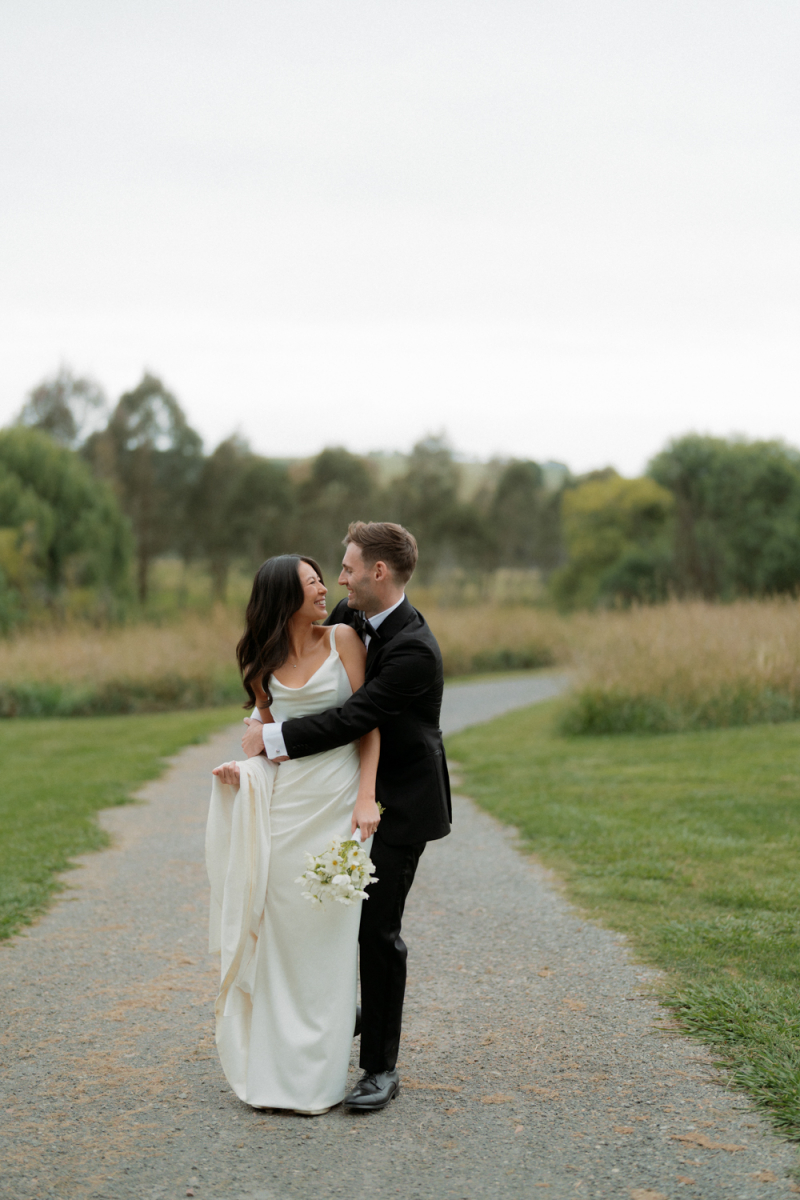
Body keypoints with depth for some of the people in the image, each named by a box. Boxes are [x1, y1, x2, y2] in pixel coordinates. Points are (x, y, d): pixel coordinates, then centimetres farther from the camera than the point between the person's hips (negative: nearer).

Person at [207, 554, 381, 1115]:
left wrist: (366, 796, -11)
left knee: (327, 932, -1)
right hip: (285, 803, 3)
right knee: (280, 931, 4)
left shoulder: (343, 639, 1)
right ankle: (275, 1069, 15)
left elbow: (369, 720, -2)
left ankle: (318, 1074, 8)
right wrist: (243, 772, -3)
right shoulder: (263, 665, 10)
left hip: (338, 801, -3)